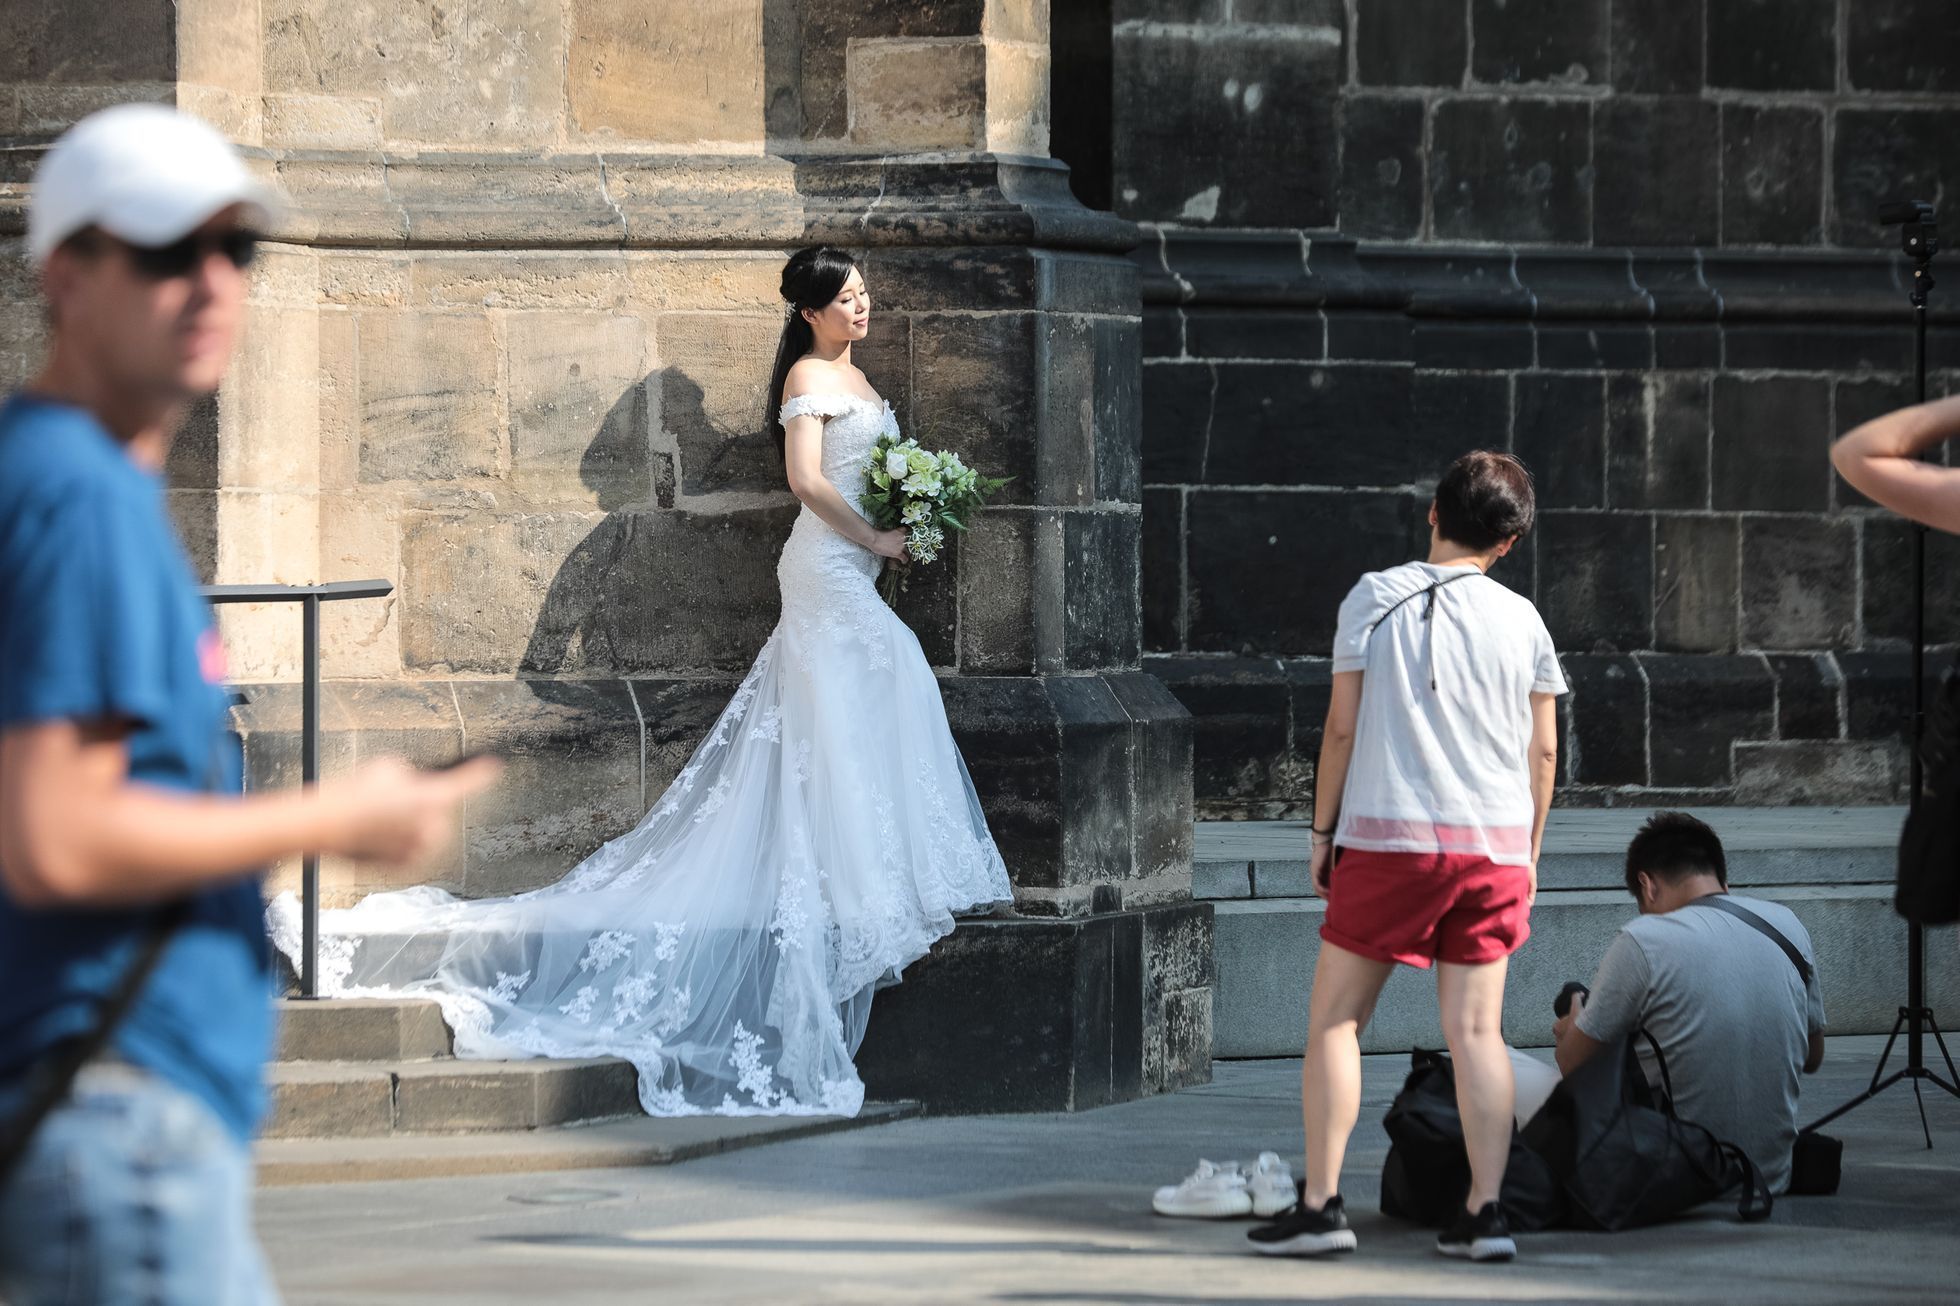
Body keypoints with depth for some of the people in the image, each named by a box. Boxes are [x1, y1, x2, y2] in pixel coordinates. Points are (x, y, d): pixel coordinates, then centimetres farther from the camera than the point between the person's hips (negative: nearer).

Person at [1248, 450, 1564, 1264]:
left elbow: (1342, 726, -2)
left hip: (1388, 834, -3)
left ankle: (1321, 1204, 0)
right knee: (1477, 1031, 4)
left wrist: (1322, 830, 7)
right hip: (1493, 846, 3)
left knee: (1335, 1020, 5)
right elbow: (1543, 750, 7)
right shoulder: (1522, 620, 5)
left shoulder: (1376, 598, -2)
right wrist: (1527, 854, 18)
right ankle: (1485, 1213, -1)